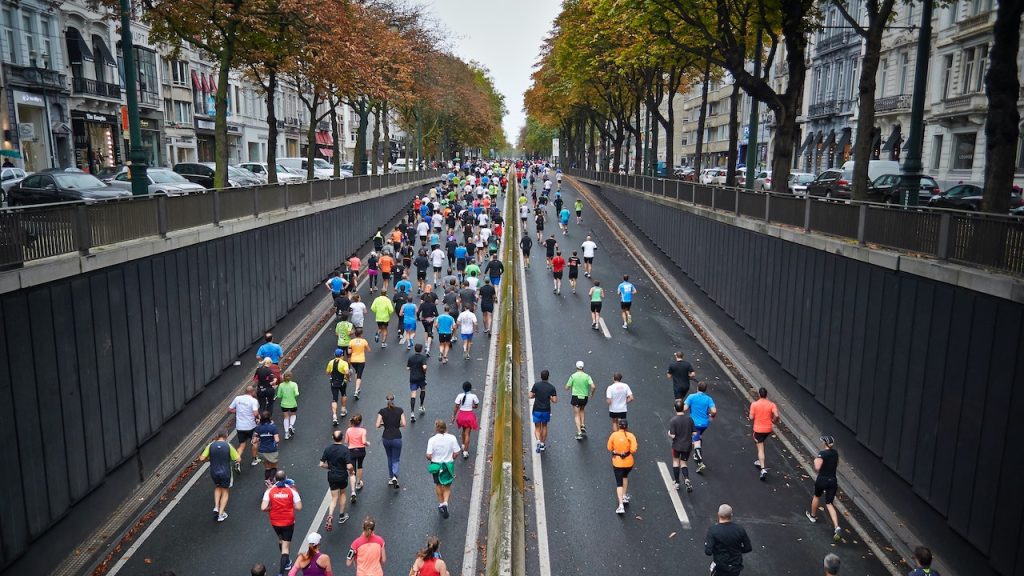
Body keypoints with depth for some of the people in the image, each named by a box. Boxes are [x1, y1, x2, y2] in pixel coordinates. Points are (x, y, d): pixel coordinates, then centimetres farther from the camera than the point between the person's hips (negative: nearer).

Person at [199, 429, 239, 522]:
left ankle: (216, 507, 16)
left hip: (214, 473, 2)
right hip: (226, 473, -2)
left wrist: (210, 459, 11)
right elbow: (238, 459, -11)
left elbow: (201, 459, -8)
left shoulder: (210, 445, -8)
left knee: (217, 487, 30)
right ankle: (221, 514, 15)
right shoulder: (229, 446, -14)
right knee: (225, 492, 17)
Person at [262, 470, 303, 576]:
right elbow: (298, 507, -13)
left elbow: (263, 508, -18)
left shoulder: (269, 491, -11)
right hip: (288, 522, -2)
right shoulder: (291, 490, -12)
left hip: (275, 521, 2)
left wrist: (270, 508, 3)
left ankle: (287, 561, 44)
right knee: (286, 546, 6)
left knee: (280, 539, 29)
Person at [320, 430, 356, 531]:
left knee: (334, 498, 11)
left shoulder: (327, 449, -7)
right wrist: (352, 472, -1)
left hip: (331, 476, 2)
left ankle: (330, 516, -13)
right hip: (342, 476, -2)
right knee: (342, 494, 22)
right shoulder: (345, 450, -18)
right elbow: (349, 466, -22)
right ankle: (341, 516, 31)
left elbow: (322, 464, -5)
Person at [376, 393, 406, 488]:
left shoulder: (382, 411, -4)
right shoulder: (399, 410, -3)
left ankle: (390, 478, 28)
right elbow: (403, 424, -6)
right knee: (395, 460, 9)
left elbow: (378, 425, -9)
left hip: (386, 438, 1)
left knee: (390, 458, 23)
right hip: (396, 438, -1)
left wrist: (384, 424, 11)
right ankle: (394, 477, -15)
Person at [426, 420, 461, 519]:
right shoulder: (452, 438, -13)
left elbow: (428, 456, -17)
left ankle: (441, 503, 36)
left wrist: (432, 459, 5)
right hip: (449, 465, 0)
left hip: (436, 465, 0)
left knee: (438, 485, 24)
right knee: (447, 486, 16)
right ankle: (445, 502, -4)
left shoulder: (432, 440, -17)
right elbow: (456, 453, -10)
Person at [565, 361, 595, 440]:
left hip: (575, 397, -2)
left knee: (577, 415, 3)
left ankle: (579, 432, -5)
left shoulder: (573, 376, -7)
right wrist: (591, 394, 3)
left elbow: (566, 388, -4)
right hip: (584, 397, 2)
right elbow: (593, 386, -14)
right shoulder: (587, 376, -4)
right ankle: (583, 425, 18)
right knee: (582, 410, 30)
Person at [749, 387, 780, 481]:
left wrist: (749, 417, 10)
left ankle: (763, 469, -12)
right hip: (768, 429, 3)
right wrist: (773, 421, 2)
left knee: (760, 448, -1)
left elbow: (751, 418, -13)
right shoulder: (771, 404, -6)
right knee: (760, 443, 29)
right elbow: (776, 415, -18)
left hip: (758, 429, -3)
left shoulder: (754, 404, -11)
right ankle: (760, 462, 36)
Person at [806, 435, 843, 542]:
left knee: (816, 496, 24)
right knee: (829, 504, 6)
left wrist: (815, 460, -5)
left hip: (822, 480, -5)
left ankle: (813, 515, 46)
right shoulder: (835, 453, 5)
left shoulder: (822, 454, -17)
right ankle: (837, 527, -12)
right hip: (833, 480, 5)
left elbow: (817, 467, -22)